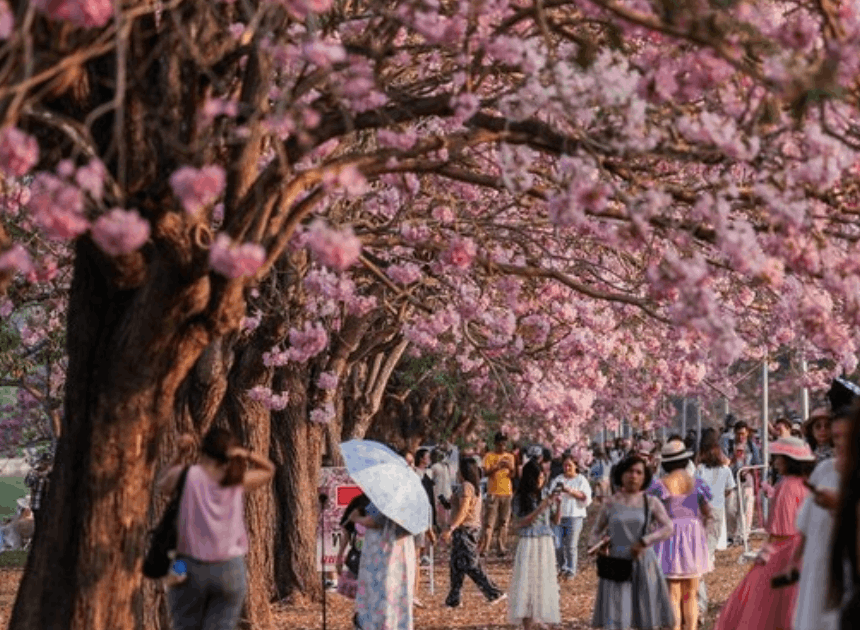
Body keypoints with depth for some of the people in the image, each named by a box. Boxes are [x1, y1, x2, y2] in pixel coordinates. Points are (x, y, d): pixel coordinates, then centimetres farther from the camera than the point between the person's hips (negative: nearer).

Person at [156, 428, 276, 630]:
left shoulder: (187, 475, -3)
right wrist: (246, 454, 3)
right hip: (230, 570, 1)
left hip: (190, 567, -1)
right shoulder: (238, 481, 2)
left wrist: (181, 455, 9)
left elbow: (162, 485, 18)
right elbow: (268, 469, 21)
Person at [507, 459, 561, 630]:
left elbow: (556, 521, 8)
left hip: (546, 543, 3)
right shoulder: (521, 498, -1)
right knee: (526, 581, -6)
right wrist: (541, 507, -14)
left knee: (543, 581, 1)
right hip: (528, 544, -3)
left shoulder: (546, 495, 5)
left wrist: (558, 504, -9)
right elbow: (520, 523, -8)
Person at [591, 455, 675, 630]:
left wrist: (644, 542, -23)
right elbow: (596, 532, 14)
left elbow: (668, 529, -11)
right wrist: (600, 543, -9)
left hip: (643, 565, 0)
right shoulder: (611, 503, 5)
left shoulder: (651, 503, 2)